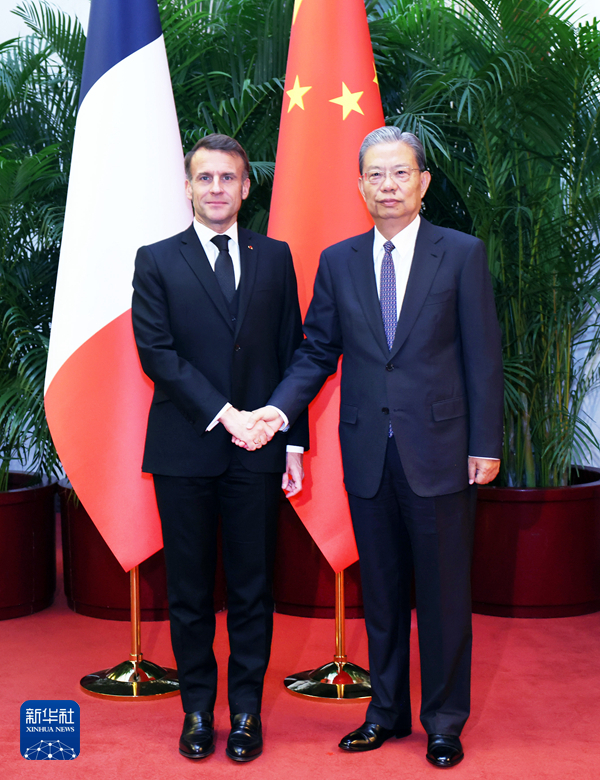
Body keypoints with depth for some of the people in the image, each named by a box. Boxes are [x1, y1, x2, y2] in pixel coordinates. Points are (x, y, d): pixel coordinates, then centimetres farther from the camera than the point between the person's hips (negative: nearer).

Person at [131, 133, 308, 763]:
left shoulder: (274, 258, 10)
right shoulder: (156, 261, 4)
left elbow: (291, 353, 9)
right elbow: (156, 352, -5)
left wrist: (293, 441, 3)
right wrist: (222, 414, -14)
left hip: (256, 451, 1)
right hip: (183, 451, -1)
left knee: (252, 587, 7)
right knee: (189, 588, 8)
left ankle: (246, 710, 21)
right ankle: (197, 708, 23)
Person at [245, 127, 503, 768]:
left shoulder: (462, 254, 0)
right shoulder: (338, 262, 7)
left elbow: (482, 355, -2)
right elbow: (317, 353, 8)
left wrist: (485, 444, -5)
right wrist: (280, 408, -8)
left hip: (438, 449, -2)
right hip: (368, 451, 3)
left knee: (444, 590, 6)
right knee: (380, 589, 13)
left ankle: (444, 721, 22)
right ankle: (387, 710, 28)